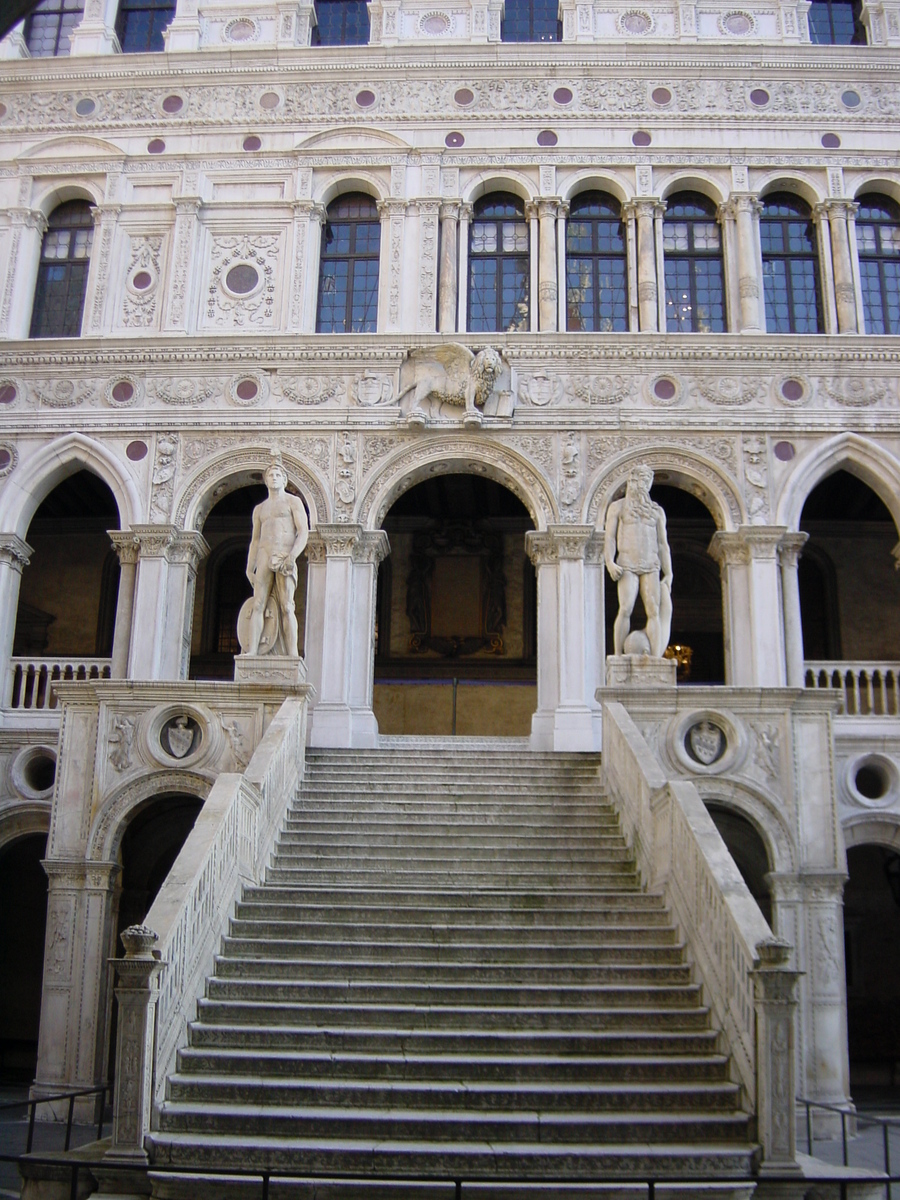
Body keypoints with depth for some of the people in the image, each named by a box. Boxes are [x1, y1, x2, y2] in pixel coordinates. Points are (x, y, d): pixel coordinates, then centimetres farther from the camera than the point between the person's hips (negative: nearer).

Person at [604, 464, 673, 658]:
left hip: (651, 566, 3)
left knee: (654, 611, -11)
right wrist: (610, 562, -12)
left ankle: (656, 660, -14)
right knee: (625, 609, -18)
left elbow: (663, 544, 17)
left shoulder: (657, 511, 19)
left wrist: (668, 574, 8)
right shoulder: (618, 507, 13)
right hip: (627, 565, -2)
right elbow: (610, 538, 5)